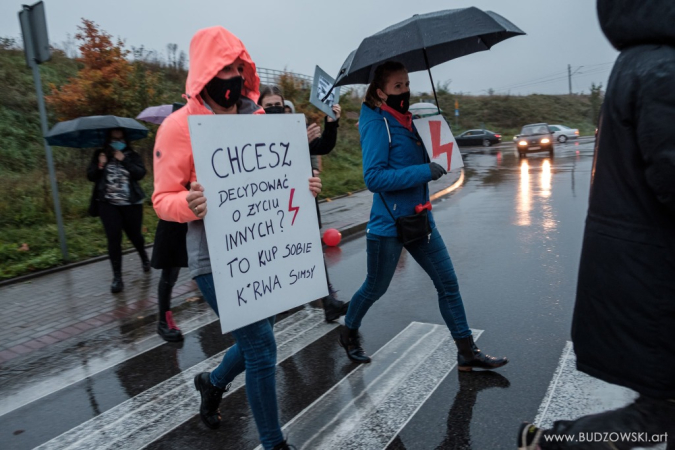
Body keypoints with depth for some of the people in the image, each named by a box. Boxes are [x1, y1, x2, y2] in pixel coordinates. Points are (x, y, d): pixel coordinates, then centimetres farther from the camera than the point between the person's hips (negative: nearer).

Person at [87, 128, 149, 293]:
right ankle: (117, 277, 0)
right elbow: (91, 176, 2)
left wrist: (124, 160, -16)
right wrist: (100, 165, -16)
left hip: (131, 204, 0)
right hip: (108, 204, 0)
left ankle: (144, 256, 43)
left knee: (134, 235, 11)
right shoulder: (100, 155, 6)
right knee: (114, 239, -6)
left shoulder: (132, 156, 3)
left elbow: (140, 173, -12)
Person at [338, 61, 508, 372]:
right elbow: (373, 178, -23)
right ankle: (349, 334, 37)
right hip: (387, 224, -7)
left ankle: (467, 353, 17)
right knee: (375, 288, 10)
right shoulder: (377, 124, -14)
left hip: (419, 218, 7)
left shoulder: (408, 119, 10)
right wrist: (424, 172, -25)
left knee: (448, 284, 6)